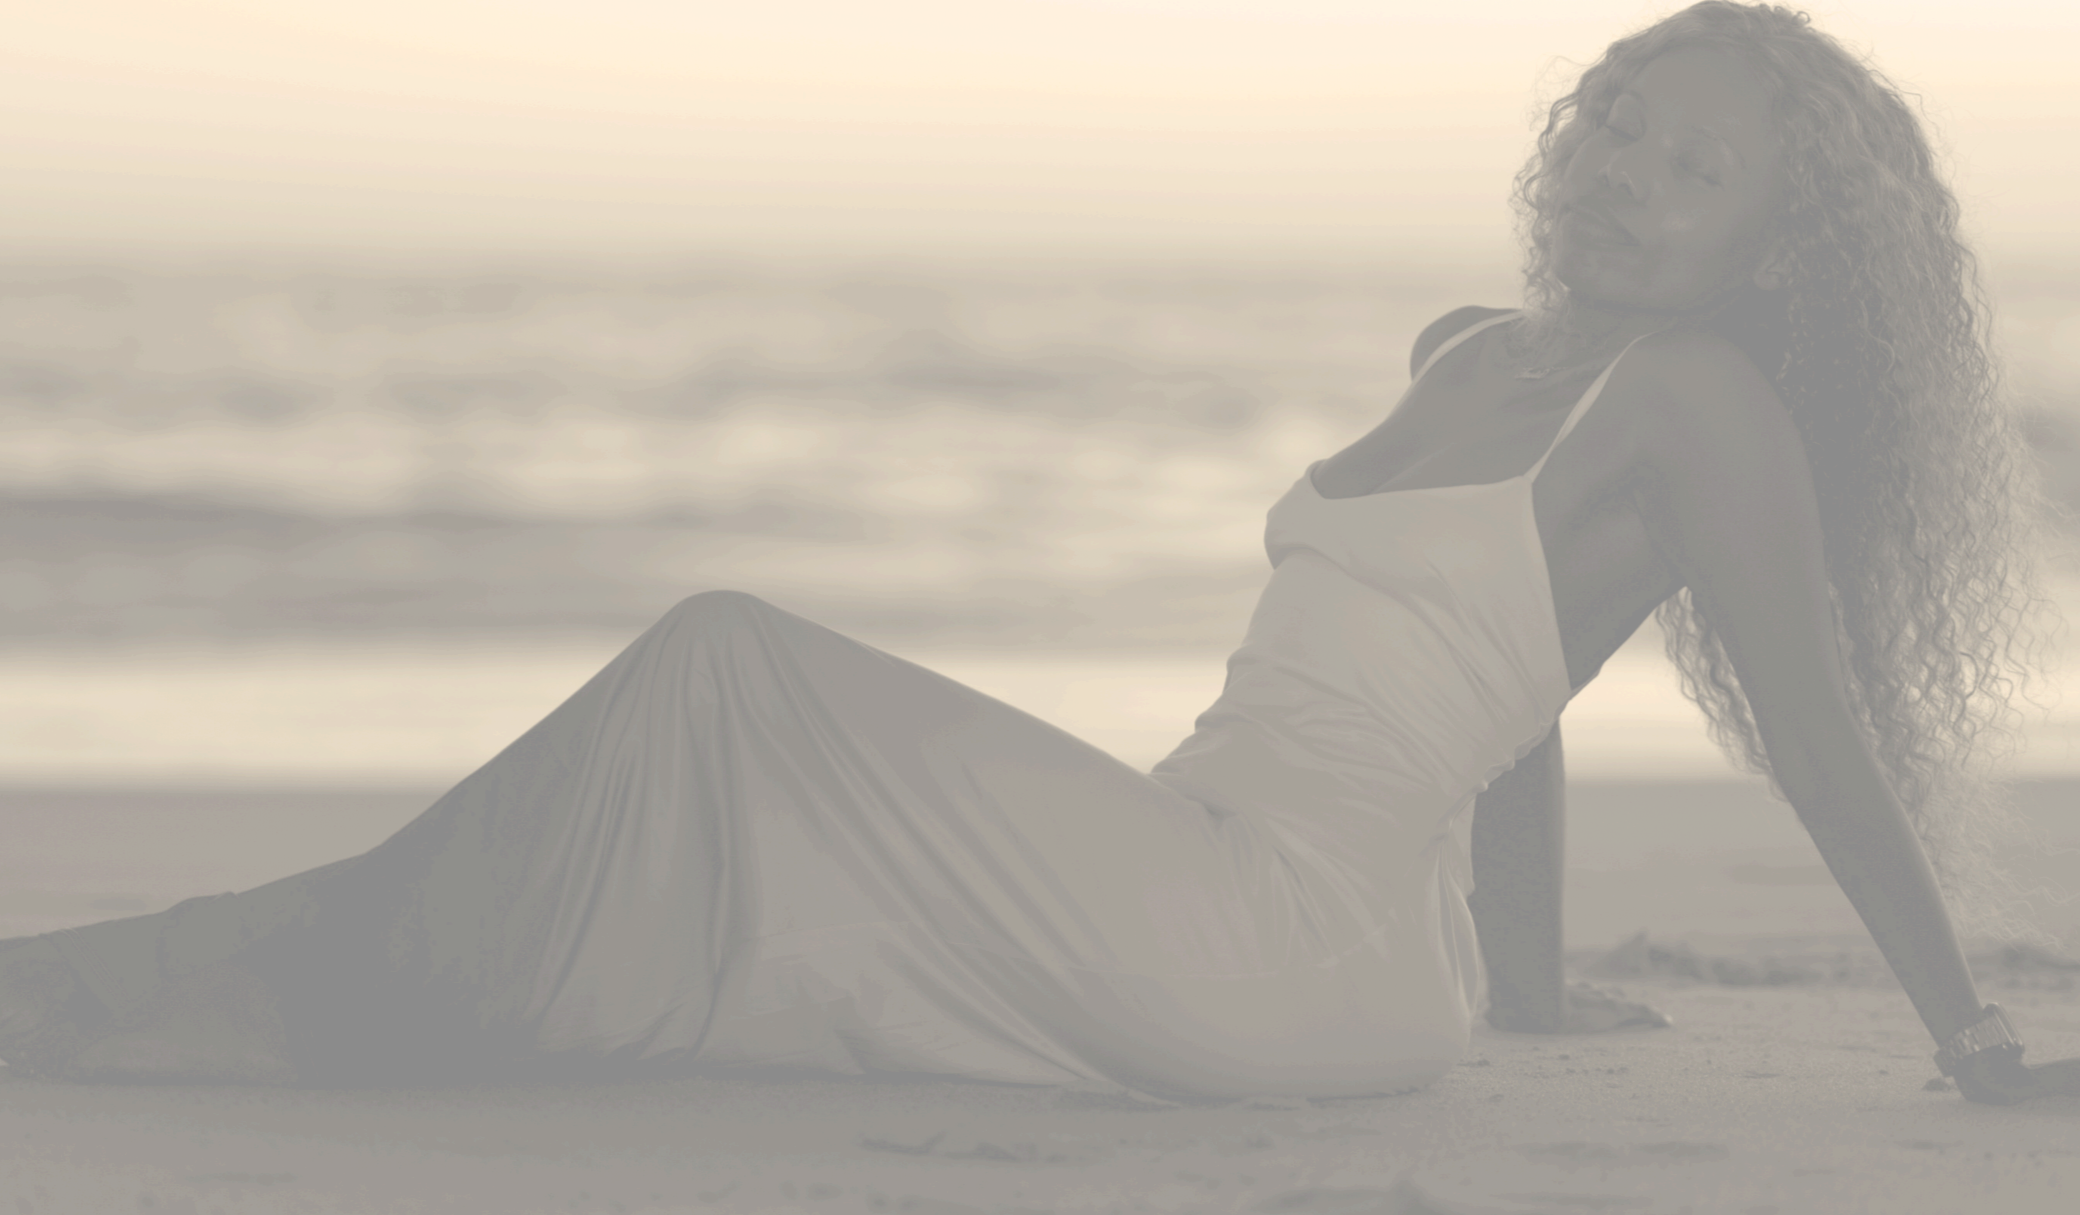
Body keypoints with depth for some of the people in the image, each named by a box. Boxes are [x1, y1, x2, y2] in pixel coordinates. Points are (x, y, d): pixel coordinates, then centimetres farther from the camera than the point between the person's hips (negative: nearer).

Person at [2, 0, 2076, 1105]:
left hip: (1298, 946, -8)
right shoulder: (1473, 362, 17)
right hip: (1213, 904, 8)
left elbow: (1824, 743, -7)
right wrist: (1523, 983, 30)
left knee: (723, 677, -10)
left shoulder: (1698, 401, -8)